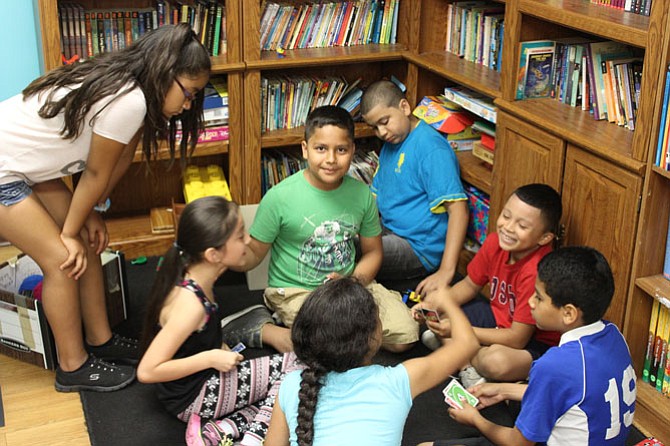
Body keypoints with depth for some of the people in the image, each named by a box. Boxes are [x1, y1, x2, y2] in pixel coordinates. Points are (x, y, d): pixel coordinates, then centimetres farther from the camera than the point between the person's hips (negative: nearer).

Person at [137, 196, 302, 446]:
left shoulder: (191, 279, -3)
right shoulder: (190, 304, -30)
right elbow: (147, 371, -29)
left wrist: (220, 350, 3)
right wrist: (211, 358, -24)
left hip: (204, 381, 9)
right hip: (191, 398, -9)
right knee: (295, 366, -8)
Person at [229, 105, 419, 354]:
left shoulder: (362, 194, -3)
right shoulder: (279, 197, -15)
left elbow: (372, 252, 8)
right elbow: (253, 255, -8)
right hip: (295, 291, -4)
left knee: (405, 335, -10)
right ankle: (264, 330, -6)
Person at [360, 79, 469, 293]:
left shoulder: (431, 148, -17)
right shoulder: (390, 143, 14)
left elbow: (458, 209, -24)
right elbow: (375, 196, 20)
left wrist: (445, 272, -31)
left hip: (418, 248, -10)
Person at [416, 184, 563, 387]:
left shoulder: (536, 272, -32)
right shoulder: (496, 242, -12)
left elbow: (517, 339, -27)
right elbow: (469, 285, 5)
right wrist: (433, 305, -13)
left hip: (533, 341, -8)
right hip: (498, 316, 8)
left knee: (497, 361, -40)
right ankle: (467, 366, -13)